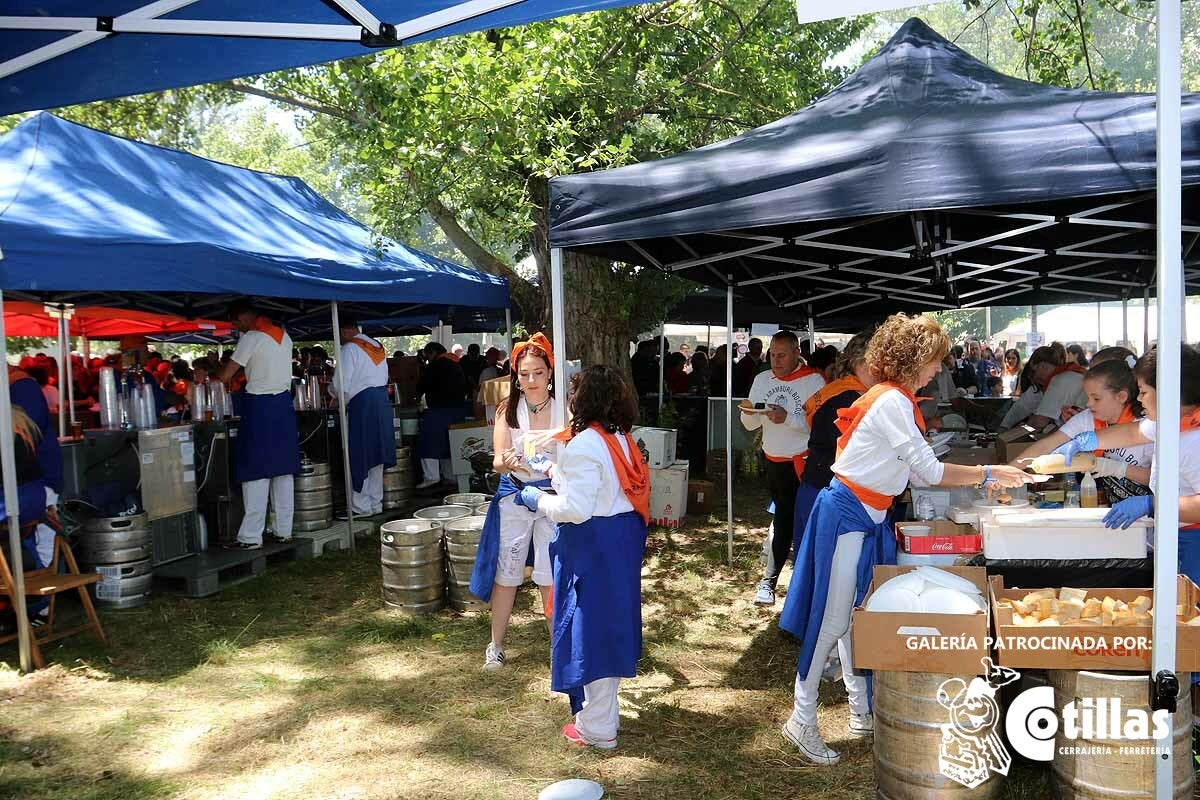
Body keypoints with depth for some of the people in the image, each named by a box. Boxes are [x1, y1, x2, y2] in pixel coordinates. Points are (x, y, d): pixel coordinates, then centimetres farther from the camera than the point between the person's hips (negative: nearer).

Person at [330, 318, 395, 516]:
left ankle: (360, 506, 1)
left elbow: (341, 384, -14)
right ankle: (376, 503, 18)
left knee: (359, 455, -1)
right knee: (376, 454, 13)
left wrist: (330, 389, 9)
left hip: (362, 402, -8)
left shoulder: (349, 349, -9)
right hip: (382, 399, 8)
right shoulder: (377, 346, 16)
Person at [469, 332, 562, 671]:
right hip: (514, 495, 1)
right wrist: (506, 462, -32)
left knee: (551, 574, 5)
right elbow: (498, 461, -9)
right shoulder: (508, 410, -2)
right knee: (506, 571, 6)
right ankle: (496, 645, 19)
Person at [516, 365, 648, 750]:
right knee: (610, 624, 20)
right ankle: (604, 711, 36)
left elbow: (575, 508, -23)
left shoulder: (584, 445, -21)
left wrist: (539, 500, -7)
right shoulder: (621, 439, 6)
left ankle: (597, 727, 15)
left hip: (593, 546, -9)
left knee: (590, 628, 3)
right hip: (623, 540, 9)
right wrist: (557, 473, 23)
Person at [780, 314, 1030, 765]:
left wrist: (980, 479, 14)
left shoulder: (893, 400, 13)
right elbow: (931, 472, -15)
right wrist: (988, 473, -4)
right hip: (847, 514, -10)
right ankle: (802, 720, 5)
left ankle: (862, 711, 26)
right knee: (833, 621, -5)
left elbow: (918, 474, 15)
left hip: (868, 518, 10)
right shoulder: (891, 402, -17)